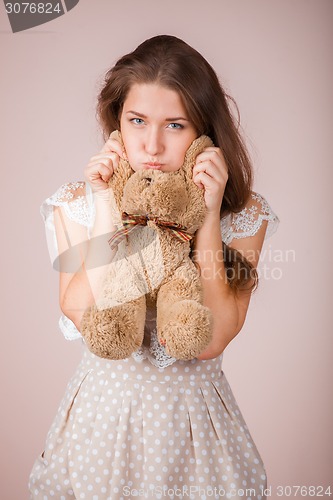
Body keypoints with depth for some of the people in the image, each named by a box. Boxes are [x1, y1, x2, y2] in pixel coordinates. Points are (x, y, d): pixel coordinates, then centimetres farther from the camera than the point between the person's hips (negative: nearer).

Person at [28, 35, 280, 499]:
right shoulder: (77, 204, -9)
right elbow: (83, 317, -20)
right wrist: (109, 209, -21)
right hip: (104, 404, 1)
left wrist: (208, 215, -23)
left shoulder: (242, 213, -11)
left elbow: (212, 340, -20)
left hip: (193, 411, 0)